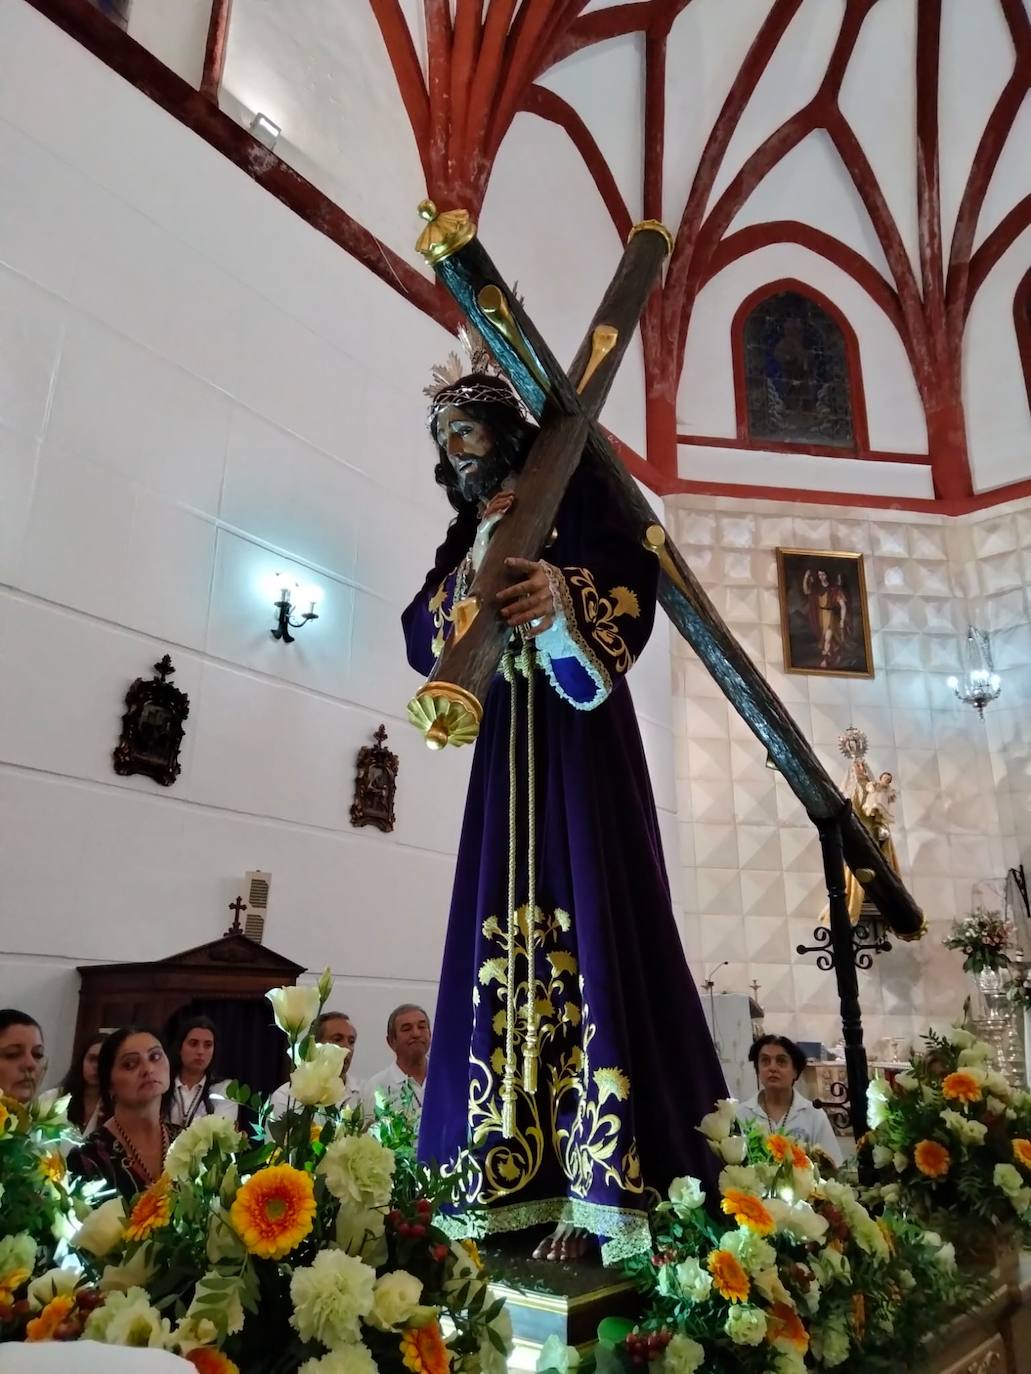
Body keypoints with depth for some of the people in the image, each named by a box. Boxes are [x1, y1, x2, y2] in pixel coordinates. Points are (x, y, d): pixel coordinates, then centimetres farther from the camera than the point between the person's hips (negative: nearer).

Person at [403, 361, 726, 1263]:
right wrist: (476, 565, -7)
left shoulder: (574, 491, 6)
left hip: (578, 737, -6)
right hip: (508, 748, 6)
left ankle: (604, 1192, -10)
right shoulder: (466, 536, 22)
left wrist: (564, 591, -32)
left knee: (588, 925, -13)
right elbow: (423, 633, 8)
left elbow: (631, 579, -12)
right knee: (507, 935, -1)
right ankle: (520, 1177, 4)